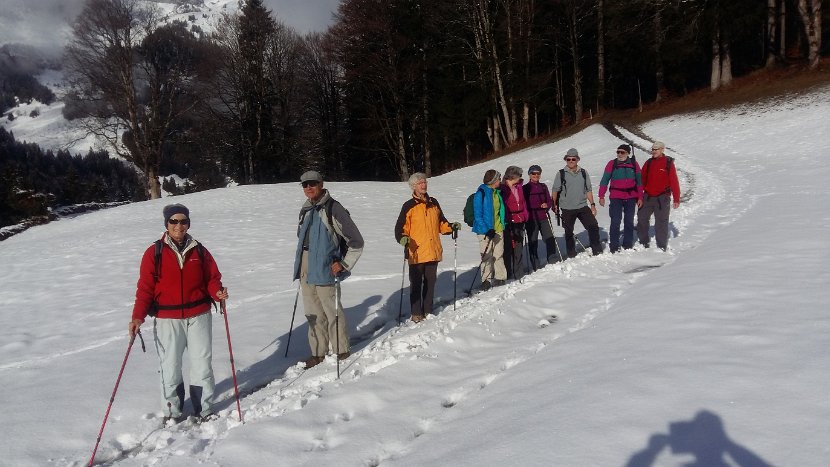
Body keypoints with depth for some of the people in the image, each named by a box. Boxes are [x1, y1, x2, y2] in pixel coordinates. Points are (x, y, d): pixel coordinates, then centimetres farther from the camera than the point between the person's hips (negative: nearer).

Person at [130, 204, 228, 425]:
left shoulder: (199, 251, 4)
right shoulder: (154, 253, -2)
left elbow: (212, 278, 6)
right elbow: (145, 287, -5)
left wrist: (218, 292, -15)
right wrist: (138, 316, -13)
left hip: (199, 316, 2)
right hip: (167, 320, -1)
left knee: (202, 364, 8)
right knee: (170, 367, 6)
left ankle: (205, 409, 23)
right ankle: (172, 412, 23)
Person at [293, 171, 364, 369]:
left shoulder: (333, 209, -9)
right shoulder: (305, 210, 14)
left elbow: (356, 242, -8)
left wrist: (344, 265, -10)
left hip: (325, 269, -7)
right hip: (305, 269, 7)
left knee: (331, 310, -1)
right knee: (313, 313, 11)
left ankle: (341, 351, 14)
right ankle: (318, 352, 21)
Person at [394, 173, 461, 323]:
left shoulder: (433, 203, 12)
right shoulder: (409, 206, -3)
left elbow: (441, 222, 21)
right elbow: (400, 228, -4)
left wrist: (451, 227, 3)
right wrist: (403, 238, -22)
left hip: (433, 251, 5)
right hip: (416, 252, -5)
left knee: (430, 281, 12)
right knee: (416, 284, 1)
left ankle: (428, 310, 25)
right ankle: (416, 313, 11)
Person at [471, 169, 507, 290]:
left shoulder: (497, 192, 10)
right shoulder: (481, 193, -12)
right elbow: (478, 214, -14)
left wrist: (503, 224, 14)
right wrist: (487, 230, -19)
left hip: (498, 229, 6)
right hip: (486, 230, -6)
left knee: (499, 254, 10)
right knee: (487, 256, -1)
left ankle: (500, 278, 19)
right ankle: (486, 280, 7)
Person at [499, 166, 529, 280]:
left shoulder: (518, 187, 12)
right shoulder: (503, 189, -10)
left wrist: (525, 215, 8)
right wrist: (505, 220, -16)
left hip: (519, 221, 7)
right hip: (508, 222, -7)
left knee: (519, 247, 11)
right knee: (508, 248, 0)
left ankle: (519, 273, 20)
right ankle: (508, 275, 7)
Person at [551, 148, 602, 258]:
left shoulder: (583, 173, 8)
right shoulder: (561, 174, -1)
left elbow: (588, 190, 12)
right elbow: (555, 190, 0)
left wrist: (592, 204, 7)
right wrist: (554, 204, -9)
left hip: (583, 207, 2)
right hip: (567, 209, -2)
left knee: (593, 226, -5)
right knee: (568, 232, 6)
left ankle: (598, 251, 8)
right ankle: (571, 255, 19)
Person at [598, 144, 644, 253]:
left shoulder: (634, 164, 4)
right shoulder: (612, 164, -2)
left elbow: (639, 181, 10)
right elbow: (605, 180, -1)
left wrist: (640, 198, 8)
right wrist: (601, 196, -7)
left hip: (631, 198, 3)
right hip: (616, 198, -3)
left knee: (629, 222, 10)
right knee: (615, 222, -6)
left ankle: (628, 245, 19)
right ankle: (614, 247, 0)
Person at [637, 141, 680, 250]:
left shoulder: (668, 163, -4)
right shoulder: (649, 163, 7)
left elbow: (674, 182, -5)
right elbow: (642, 180, 9)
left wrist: (676, 199, -8)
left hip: (662, 199, -4)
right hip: (647, 197, 4)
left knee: (661, 223, 2)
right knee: (642, 219, 7)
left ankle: (662, 247, 11)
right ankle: (643, 244, 21)